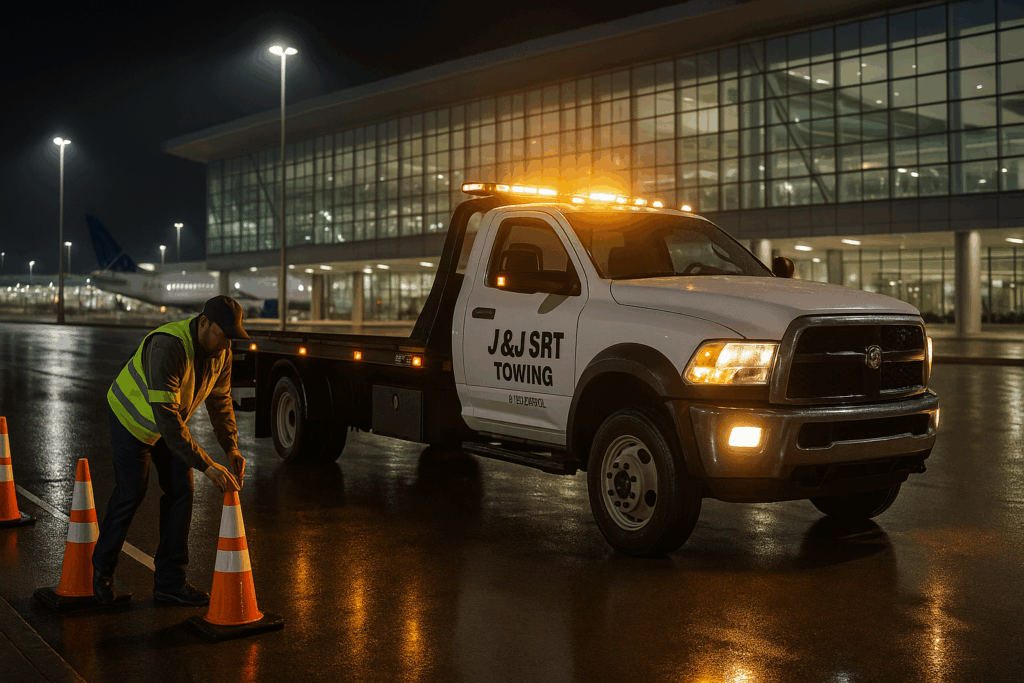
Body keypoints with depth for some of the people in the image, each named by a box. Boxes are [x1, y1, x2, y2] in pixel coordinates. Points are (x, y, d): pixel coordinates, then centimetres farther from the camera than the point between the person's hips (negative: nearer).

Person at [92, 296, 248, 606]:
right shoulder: (167, 347, -40)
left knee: (181, 492, -1)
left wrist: (231, 448, -14)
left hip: (171, 420, 7)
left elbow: (220, 400, -2)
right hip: (133, 418, -7)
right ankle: (102, 571, 22)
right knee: (130, 495, -3)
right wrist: (206, 465, -44)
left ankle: (169, 581, 8)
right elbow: (166, 417, -42)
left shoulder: (221, 352, -15)